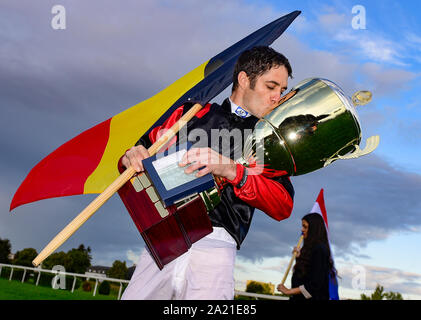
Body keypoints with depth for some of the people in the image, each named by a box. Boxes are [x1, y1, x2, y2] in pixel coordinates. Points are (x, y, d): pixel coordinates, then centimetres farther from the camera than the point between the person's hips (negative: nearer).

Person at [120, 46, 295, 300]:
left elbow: (283, 207, 0)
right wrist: (133, 156, -4)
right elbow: (146, 150, 21)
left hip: (215, 246, 0)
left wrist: (232, 170, -15)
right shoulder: (193, 113, 16)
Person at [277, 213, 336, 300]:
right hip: (300, 297, 8)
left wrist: (289, 291, -14)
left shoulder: (319, 249, -12)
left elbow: (316, 284, -18)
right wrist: (300, 257, 7)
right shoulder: (310, 249, 14)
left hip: (313, 297, -8)